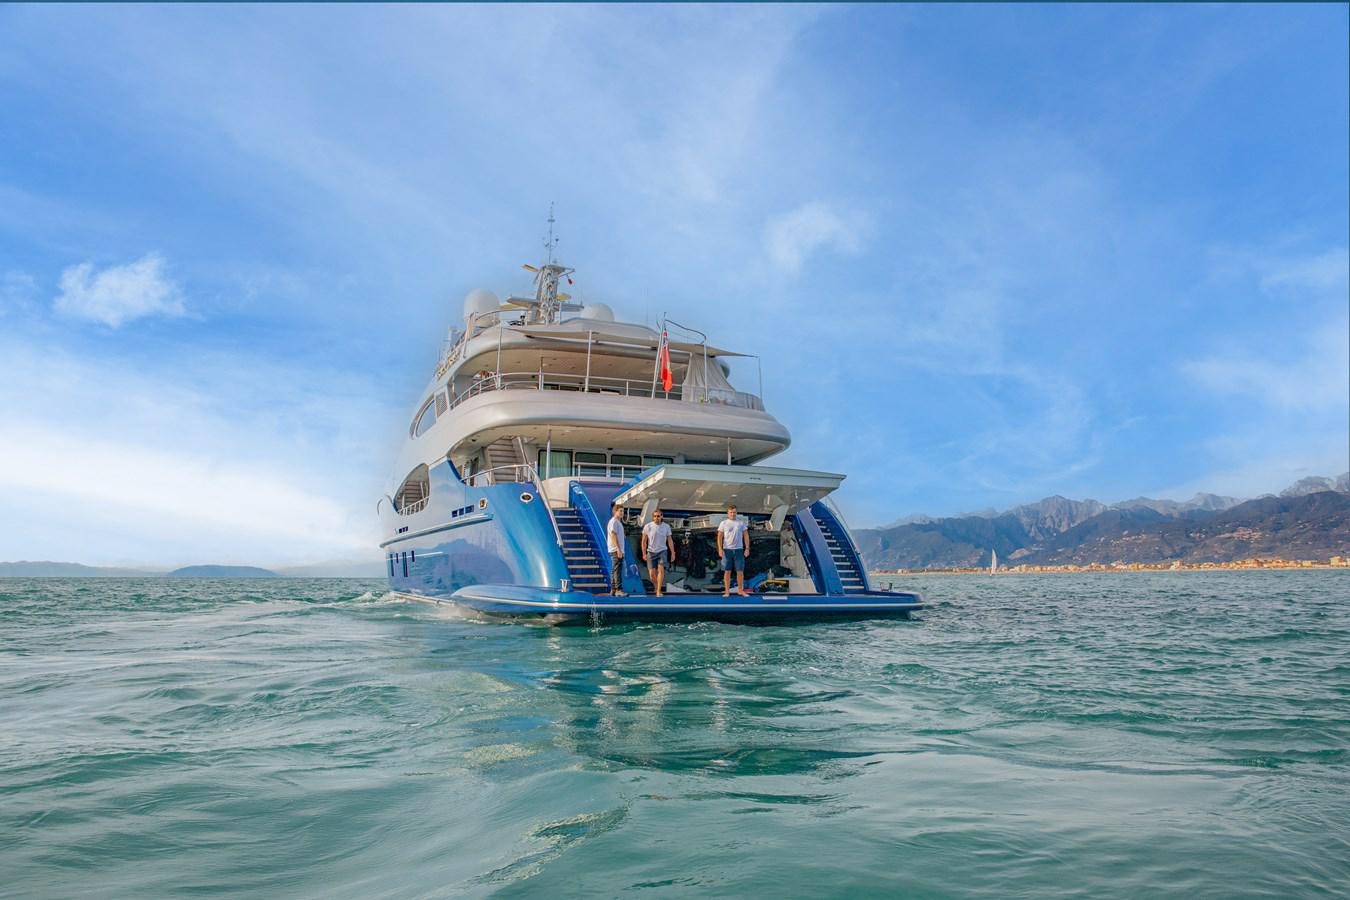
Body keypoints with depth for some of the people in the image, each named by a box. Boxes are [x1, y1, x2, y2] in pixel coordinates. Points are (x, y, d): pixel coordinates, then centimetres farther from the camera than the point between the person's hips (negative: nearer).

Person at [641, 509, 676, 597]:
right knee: (652, 574, -1)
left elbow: (670, 541, 5)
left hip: (662, 551, 0)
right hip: (651, 552, 0)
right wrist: (644, 553, -4)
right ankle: (656, 586, 29)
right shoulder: (647, 526, -7)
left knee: (661, 569, -20)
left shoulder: (666, 527, -2)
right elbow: (644, 541, -1)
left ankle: (658, 591, -18)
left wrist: (673, 553, 3)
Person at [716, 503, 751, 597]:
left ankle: (740, 590, 14)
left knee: (740, 571, 3)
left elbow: (746, 536, 8)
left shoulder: (741, 522, 6)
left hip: (739, 549, 1)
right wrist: (720, 549, -8)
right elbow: (719, 537, 1)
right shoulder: (724, 523, 2)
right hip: (727, 550, -1)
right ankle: (727, 591, 8)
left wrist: (747, 548, 1)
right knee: (727, 571, 2)